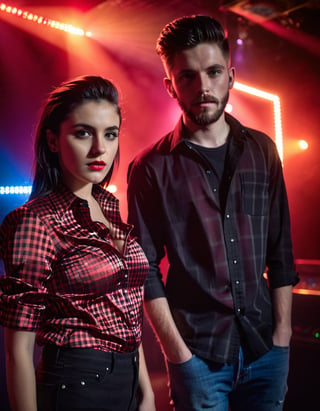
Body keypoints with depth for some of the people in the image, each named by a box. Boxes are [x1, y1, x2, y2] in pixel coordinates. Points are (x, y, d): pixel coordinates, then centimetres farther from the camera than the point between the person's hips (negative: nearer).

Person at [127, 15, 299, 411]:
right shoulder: (151, 168, -8)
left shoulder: (262, 151, 2)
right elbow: (146, 268, -6)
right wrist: (177, 351, -8)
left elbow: (280, 249, 5)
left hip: (266, 345, 3)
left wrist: (283, 330, 2)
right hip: (198, 351, -3)